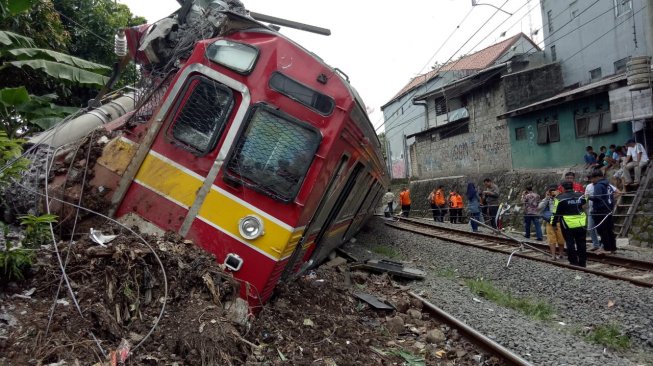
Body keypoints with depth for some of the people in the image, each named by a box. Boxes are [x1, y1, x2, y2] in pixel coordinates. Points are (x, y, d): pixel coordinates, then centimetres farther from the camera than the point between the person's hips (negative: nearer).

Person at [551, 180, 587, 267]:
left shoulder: (560, 198, -8)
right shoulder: (580, 196, 6)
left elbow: (556, 213, -7)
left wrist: (553, 223, 1)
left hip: (568, 225, -4)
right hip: (581, 224, 4)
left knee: (570, 244, 4)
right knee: (581, 244, 12)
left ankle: (574, 262, 6)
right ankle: (582, 262, 18)